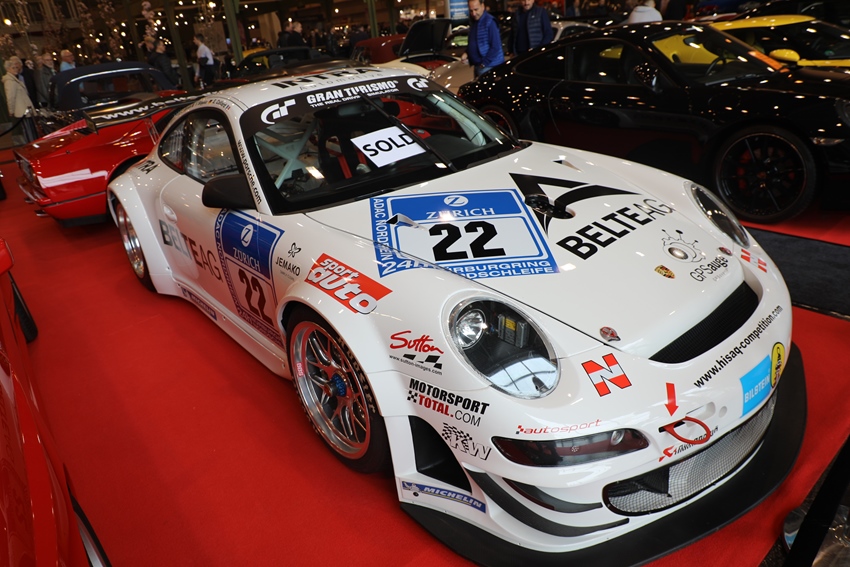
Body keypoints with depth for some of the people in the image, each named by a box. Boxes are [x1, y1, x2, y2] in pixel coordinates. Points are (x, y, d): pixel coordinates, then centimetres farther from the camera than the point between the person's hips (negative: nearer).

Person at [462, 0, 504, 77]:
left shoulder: (489, 22, -16)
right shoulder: (473, 21, 11)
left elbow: (496, 47, -19)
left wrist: (483, 64, -18)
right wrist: (467, 53, 4)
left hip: (489, 66, -8)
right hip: (476, 65, 8)